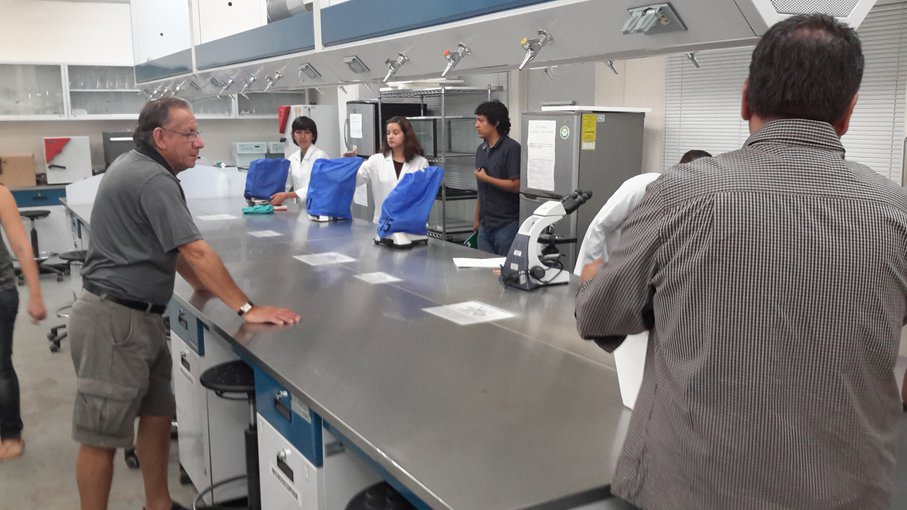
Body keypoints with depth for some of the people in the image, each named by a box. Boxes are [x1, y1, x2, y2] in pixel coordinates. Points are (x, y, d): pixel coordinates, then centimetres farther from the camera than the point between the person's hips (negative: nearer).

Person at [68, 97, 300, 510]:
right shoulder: (153, 179, -19)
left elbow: (167, 244, 21)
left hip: (137, 316, 10)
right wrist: (247, 309, -23)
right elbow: (195, 251, -25)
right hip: (115, 320, -10)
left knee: (157, 414, 16)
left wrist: (204, 286, 19)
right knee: (101, 436, 0)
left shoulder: (137, 166, 13)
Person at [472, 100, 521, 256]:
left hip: (507, 225, -7)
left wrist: (486, 178, -11)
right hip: (485, 226, 7)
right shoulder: (481, 150, 13)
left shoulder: (512, 148, -11)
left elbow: (516, 186, -17)